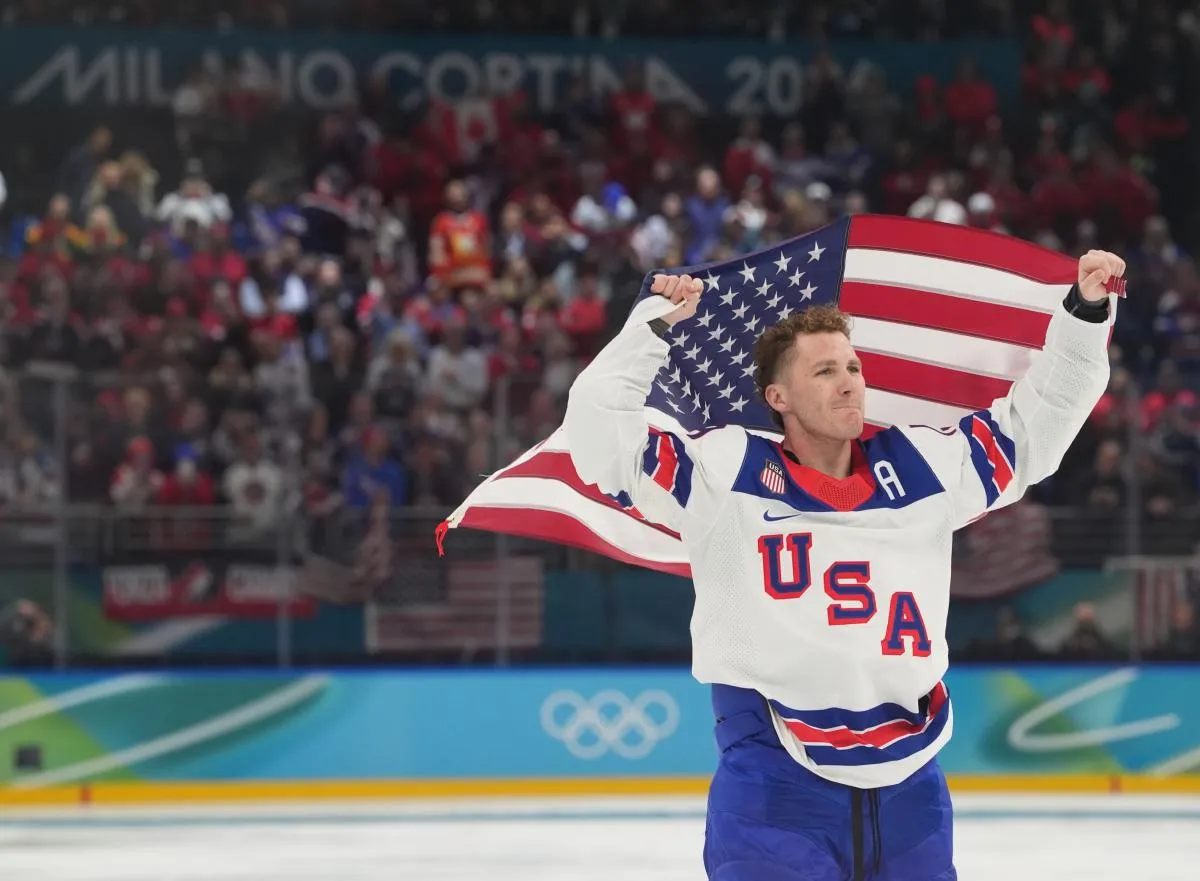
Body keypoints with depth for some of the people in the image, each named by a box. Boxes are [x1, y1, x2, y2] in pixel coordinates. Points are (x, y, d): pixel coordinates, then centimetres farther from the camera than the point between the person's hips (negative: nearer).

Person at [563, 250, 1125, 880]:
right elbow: (600, 434, -5)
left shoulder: (920, 468, 10)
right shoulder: (725, 473, 0)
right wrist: (653, 328, -10)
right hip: (775, 783, -4)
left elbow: (1033, 424, 16)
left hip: (907, 783, 4)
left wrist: (1085, 313, 8)